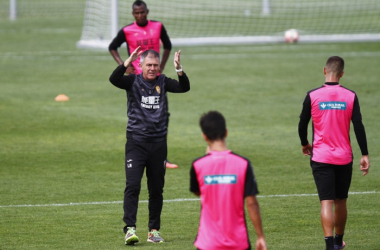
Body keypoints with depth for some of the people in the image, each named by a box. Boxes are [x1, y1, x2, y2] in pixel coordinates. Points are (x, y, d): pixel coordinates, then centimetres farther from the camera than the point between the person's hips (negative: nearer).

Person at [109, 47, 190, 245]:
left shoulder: (163, 82, 7)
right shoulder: (133, 81, 0)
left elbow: (184, 88, -7)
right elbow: (114, 79, -18)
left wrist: (179, 70, -25)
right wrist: (128, 62, -31)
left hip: (158, 143, 3)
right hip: (136, 142, -3)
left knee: (157, 189, 8)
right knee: (132, 185, -13)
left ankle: (154, 230, 17)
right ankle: (130, 229, -15)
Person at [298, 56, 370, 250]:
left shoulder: (312, 96, -6)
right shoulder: (350, 96, -3)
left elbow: (302, 124, 2)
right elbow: (358, 126, -5)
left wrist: (305, 144, 21)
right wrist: (364, 155, 0)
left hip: (321, 158, -2)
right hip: (344, 158, 2)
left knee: (326, 202, -5)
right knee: (341, 202, 17)